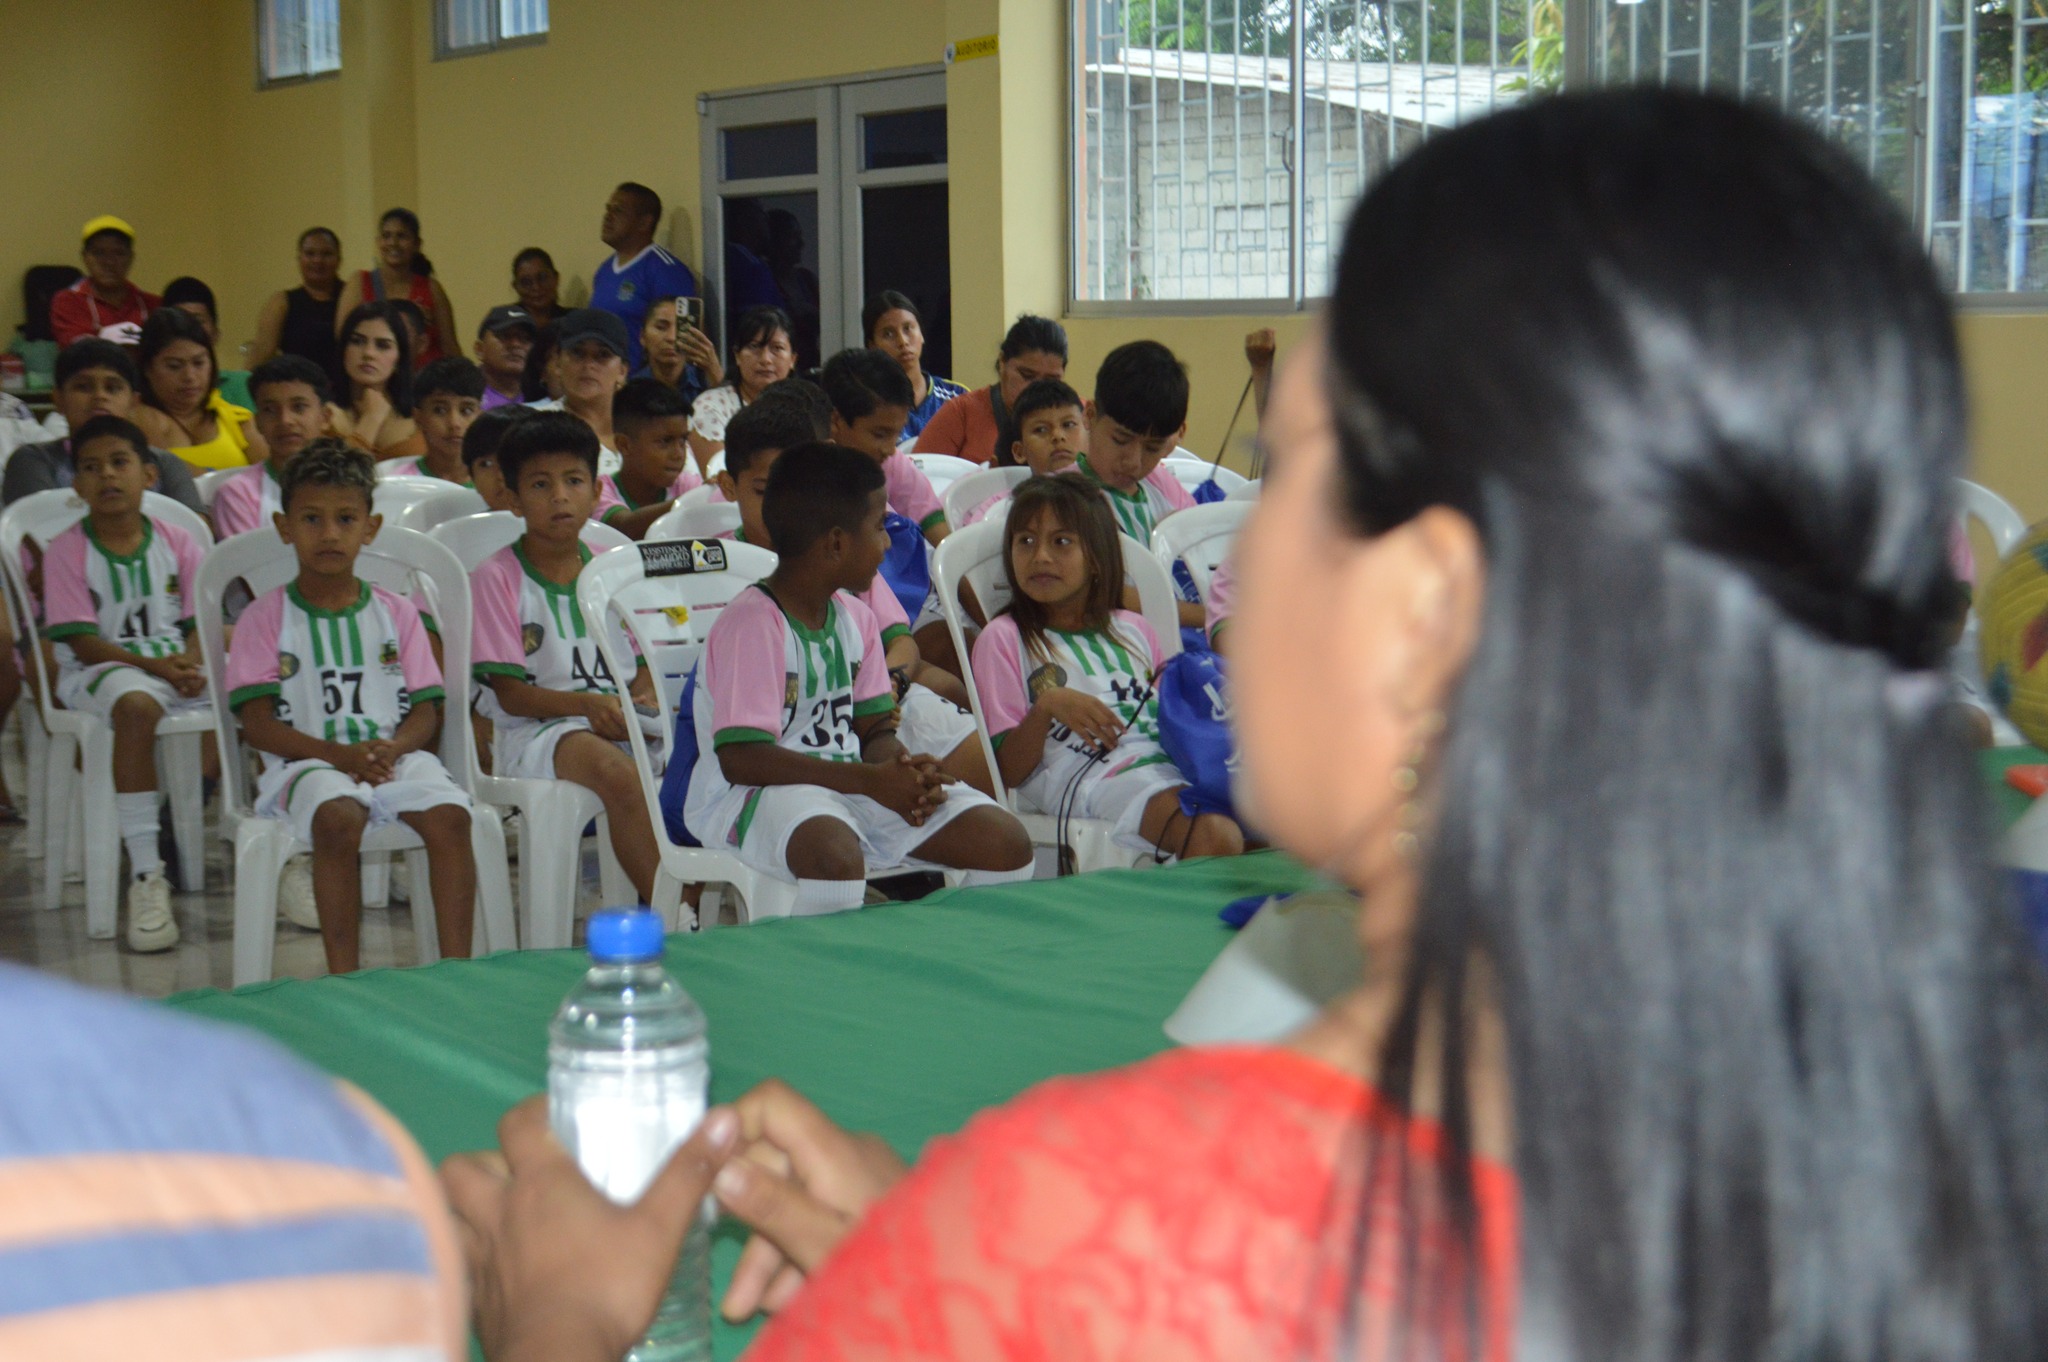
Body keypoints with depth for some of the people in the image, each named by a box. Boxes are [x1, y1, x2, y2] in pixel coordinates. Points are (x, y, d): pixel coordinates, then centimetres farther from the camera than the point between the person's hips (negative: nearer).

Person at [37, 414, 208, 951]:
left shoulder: (176, 542, 9)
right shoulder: (66, 551, -1)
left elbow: (201, 623, 5)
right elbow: (84, 642, -8)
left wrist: (190, 663, -18)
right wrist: (157, 666, -21)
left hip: (179, 664, 4)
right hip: (98, 671, -4)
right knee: (136, 705, -39)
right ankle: (146, 876, -37)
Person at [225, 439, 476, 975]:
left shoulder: (396, 613, 14)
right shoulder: (265, 619, 7)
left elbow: (426, 710, 9)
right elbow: (258, 724, -2)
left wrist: (392, 748, -14)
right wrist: (338, 753, -16)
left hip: (394, 755, 3)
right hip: (307, 761, -3)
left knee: (450, 814, -27)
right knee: (338, 817, -35)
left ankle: (455, 964, -22)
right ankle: (343, 973, -28)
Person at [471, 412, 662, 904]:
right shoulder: (497, 577, 0)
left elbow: (644, 661, 17)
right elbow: (510, 693, -6)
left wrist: (642, 697, -8)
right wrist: (587, 703, -22)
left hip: (615, 726, 5)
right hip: (532, 733, -5)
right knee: (618, 775, -36)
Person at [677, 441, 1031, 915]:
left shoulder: (855, 617, 10)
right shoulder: (752, 625, -16)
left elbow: (875, 729, 14)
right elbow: (740, 758, -23)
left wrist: (907, 770, -11)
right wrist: (871, 779, -24)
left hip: (848, 782, 8)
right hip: (753, 794, -8)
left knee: (1007, 841, -7)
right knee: (836, 857, -41)